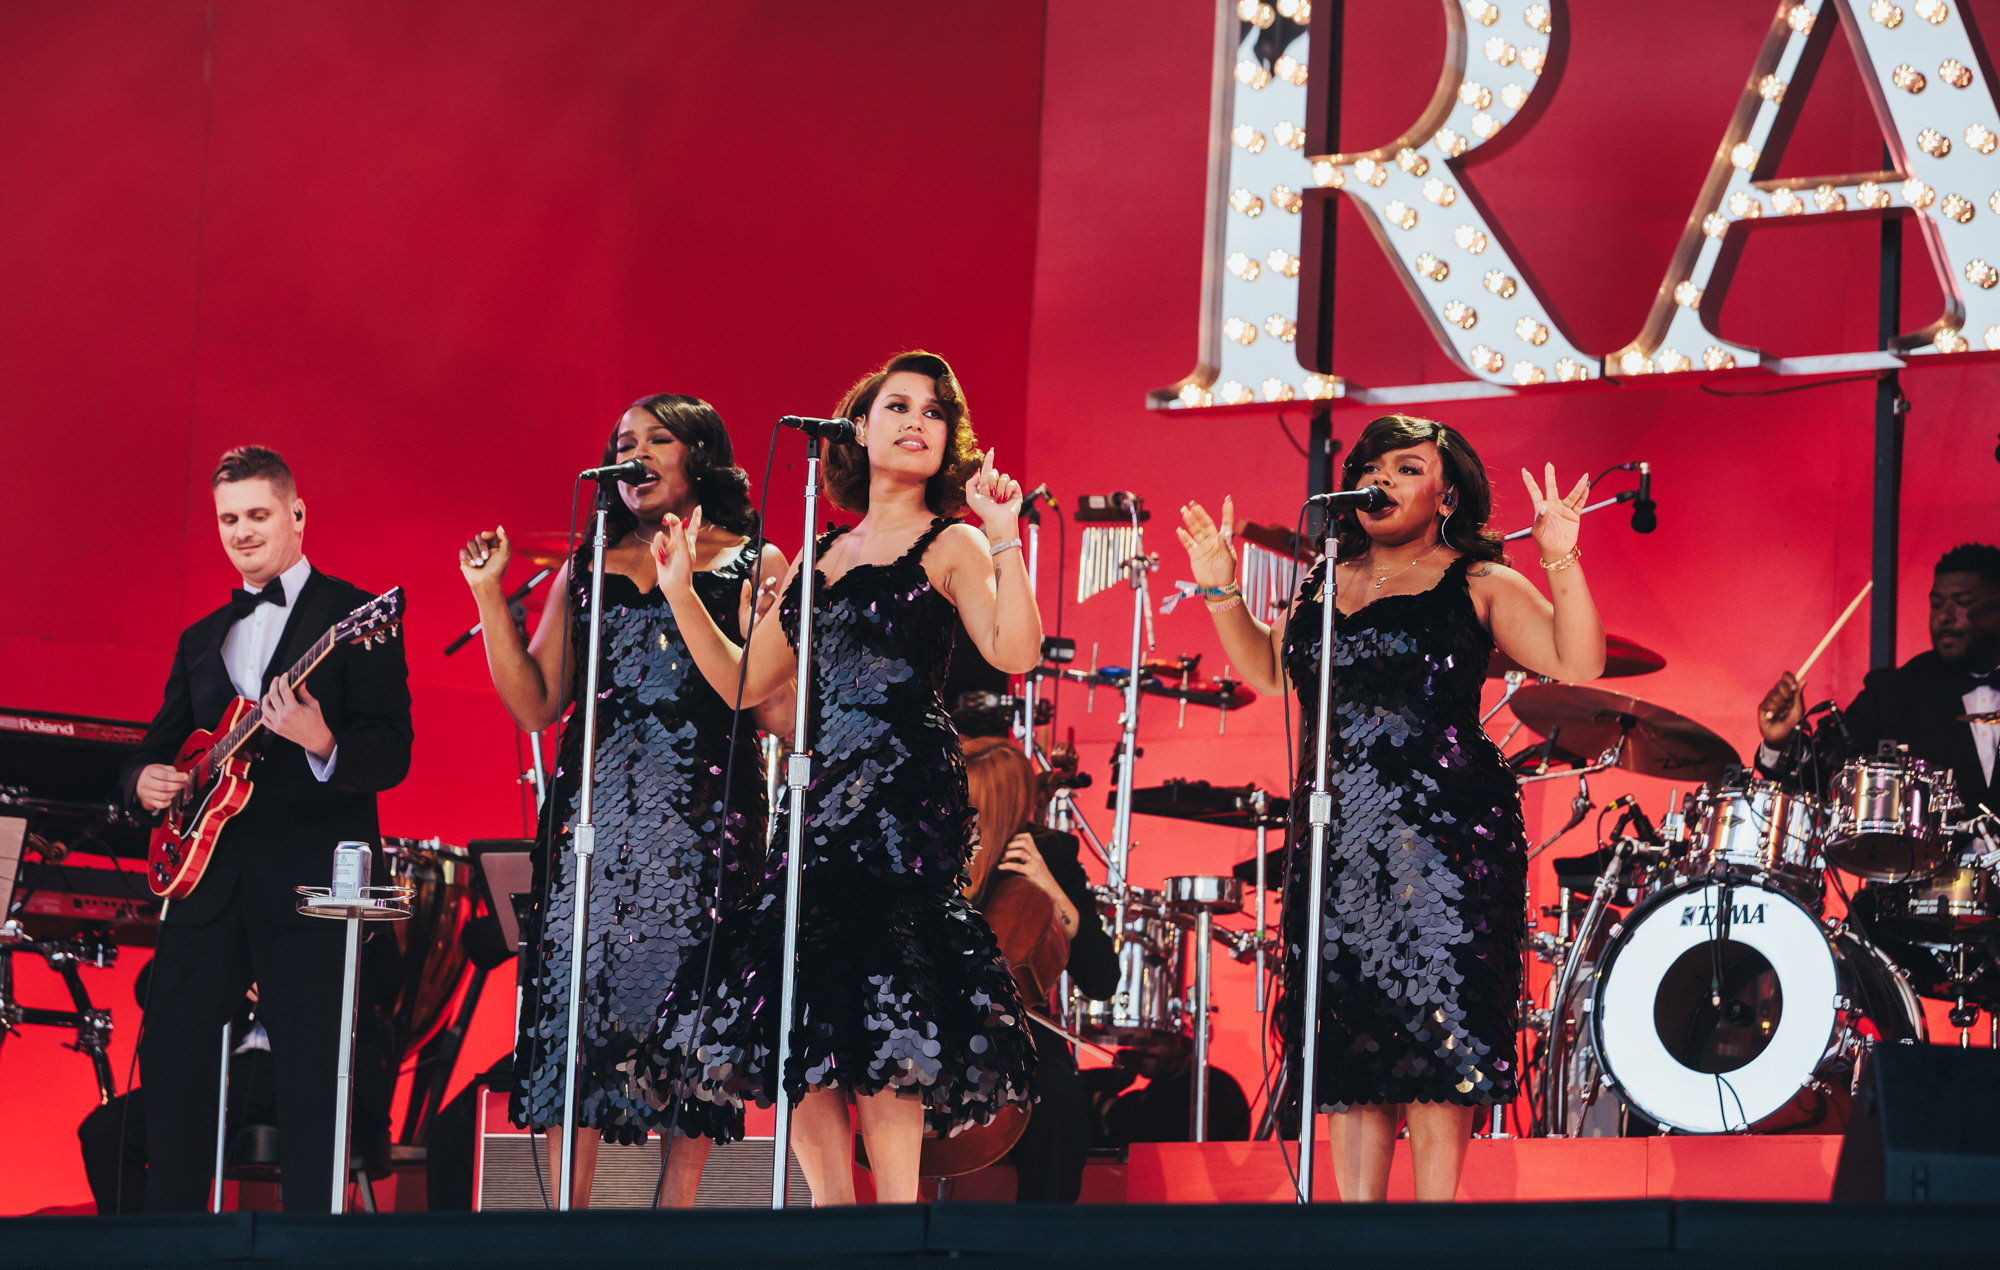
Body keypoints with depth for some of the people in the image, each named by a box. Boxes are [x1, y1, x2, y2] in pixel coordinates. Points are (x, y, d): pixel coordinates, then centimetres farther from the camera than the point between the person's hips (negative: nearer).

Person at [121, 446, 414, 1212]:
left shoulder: (354, 618, 0)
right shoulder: (201, 639, 20)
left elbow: (393, 754, -8)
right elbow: (160, 743, 24)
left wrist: (322, 745, -28)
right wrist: (146, 779, 0)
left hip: (308, 880, -6)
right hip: (211, 879, 6)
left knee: (311, 1077, -6)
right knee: (170, 1056, 3)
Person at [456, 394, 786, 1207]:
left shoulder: (753, 564, 7)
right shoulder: (587, 567, 17)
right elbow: (535, 704, 11)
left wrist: (685, 589, -16)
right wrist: (489, 595, 5)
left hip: (702, 814, -3)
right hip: (595, 810, 3)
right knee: (574, 995, -4)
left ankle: (675, 1207, -1)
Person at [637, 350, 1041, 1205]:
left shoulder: (951, 546, 3)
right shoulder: (821, 556, 20)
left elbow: (1014, 651, -14)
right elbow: (746, 680, 22)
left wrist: (1004, 537, -21)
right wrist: (681, 593, 17)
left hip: (909, 801, -6)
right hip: (822, 799, 6)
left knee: (879, 1019, -16)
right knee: (788, 1015, -1)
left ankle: (897, 1203, -12)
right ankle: (831, 1201, 5)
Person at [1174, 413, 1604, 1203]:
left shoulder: (1480, 587, 1)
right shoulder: (1323, 582, 17)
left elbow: (1577, 669, -7)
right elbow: (1268, 671, 26)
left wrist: (1562, 561, -17)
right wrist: (1221, 589, 17)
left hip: (1444, 834, -5)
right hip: (1335, 836, 5)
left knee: (1434, 1037, -8)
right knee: (1346, 1046, 4)